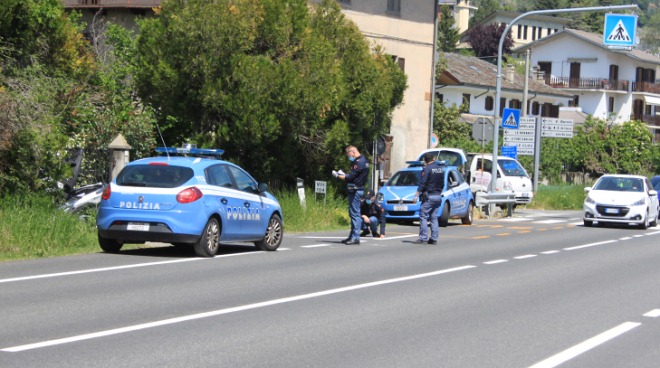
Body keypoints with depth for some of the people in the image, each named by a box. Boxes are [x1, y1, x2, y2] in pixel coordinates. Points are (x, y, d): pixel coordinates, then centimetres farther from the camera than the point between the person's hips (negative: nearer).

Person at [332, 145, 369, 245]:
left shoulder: (359, 162, -16)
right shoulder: (363, 160, 17)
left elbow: (350, 177, -18)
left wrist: (338, 176, -6)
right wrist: (343, 174, 10)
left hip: (356, 190, -11)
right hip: (356, 190, 11)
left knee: (355, 213, -10)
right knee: (353, 213, 13)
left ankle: (355, 237, -11)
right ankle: (352, 236, 18)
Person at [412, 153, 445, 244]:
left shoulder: (427, 169, -11)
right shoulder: (440, 169, 12)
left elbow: (422, 183, -16)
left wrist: (416, 196, -14)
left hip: (429, 196, -7)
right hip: (438, 196, 7)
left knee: (423, 217, -6)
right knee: (434, 218, 10)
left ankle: (423, 237, -12)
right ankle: (434, 238, 7)